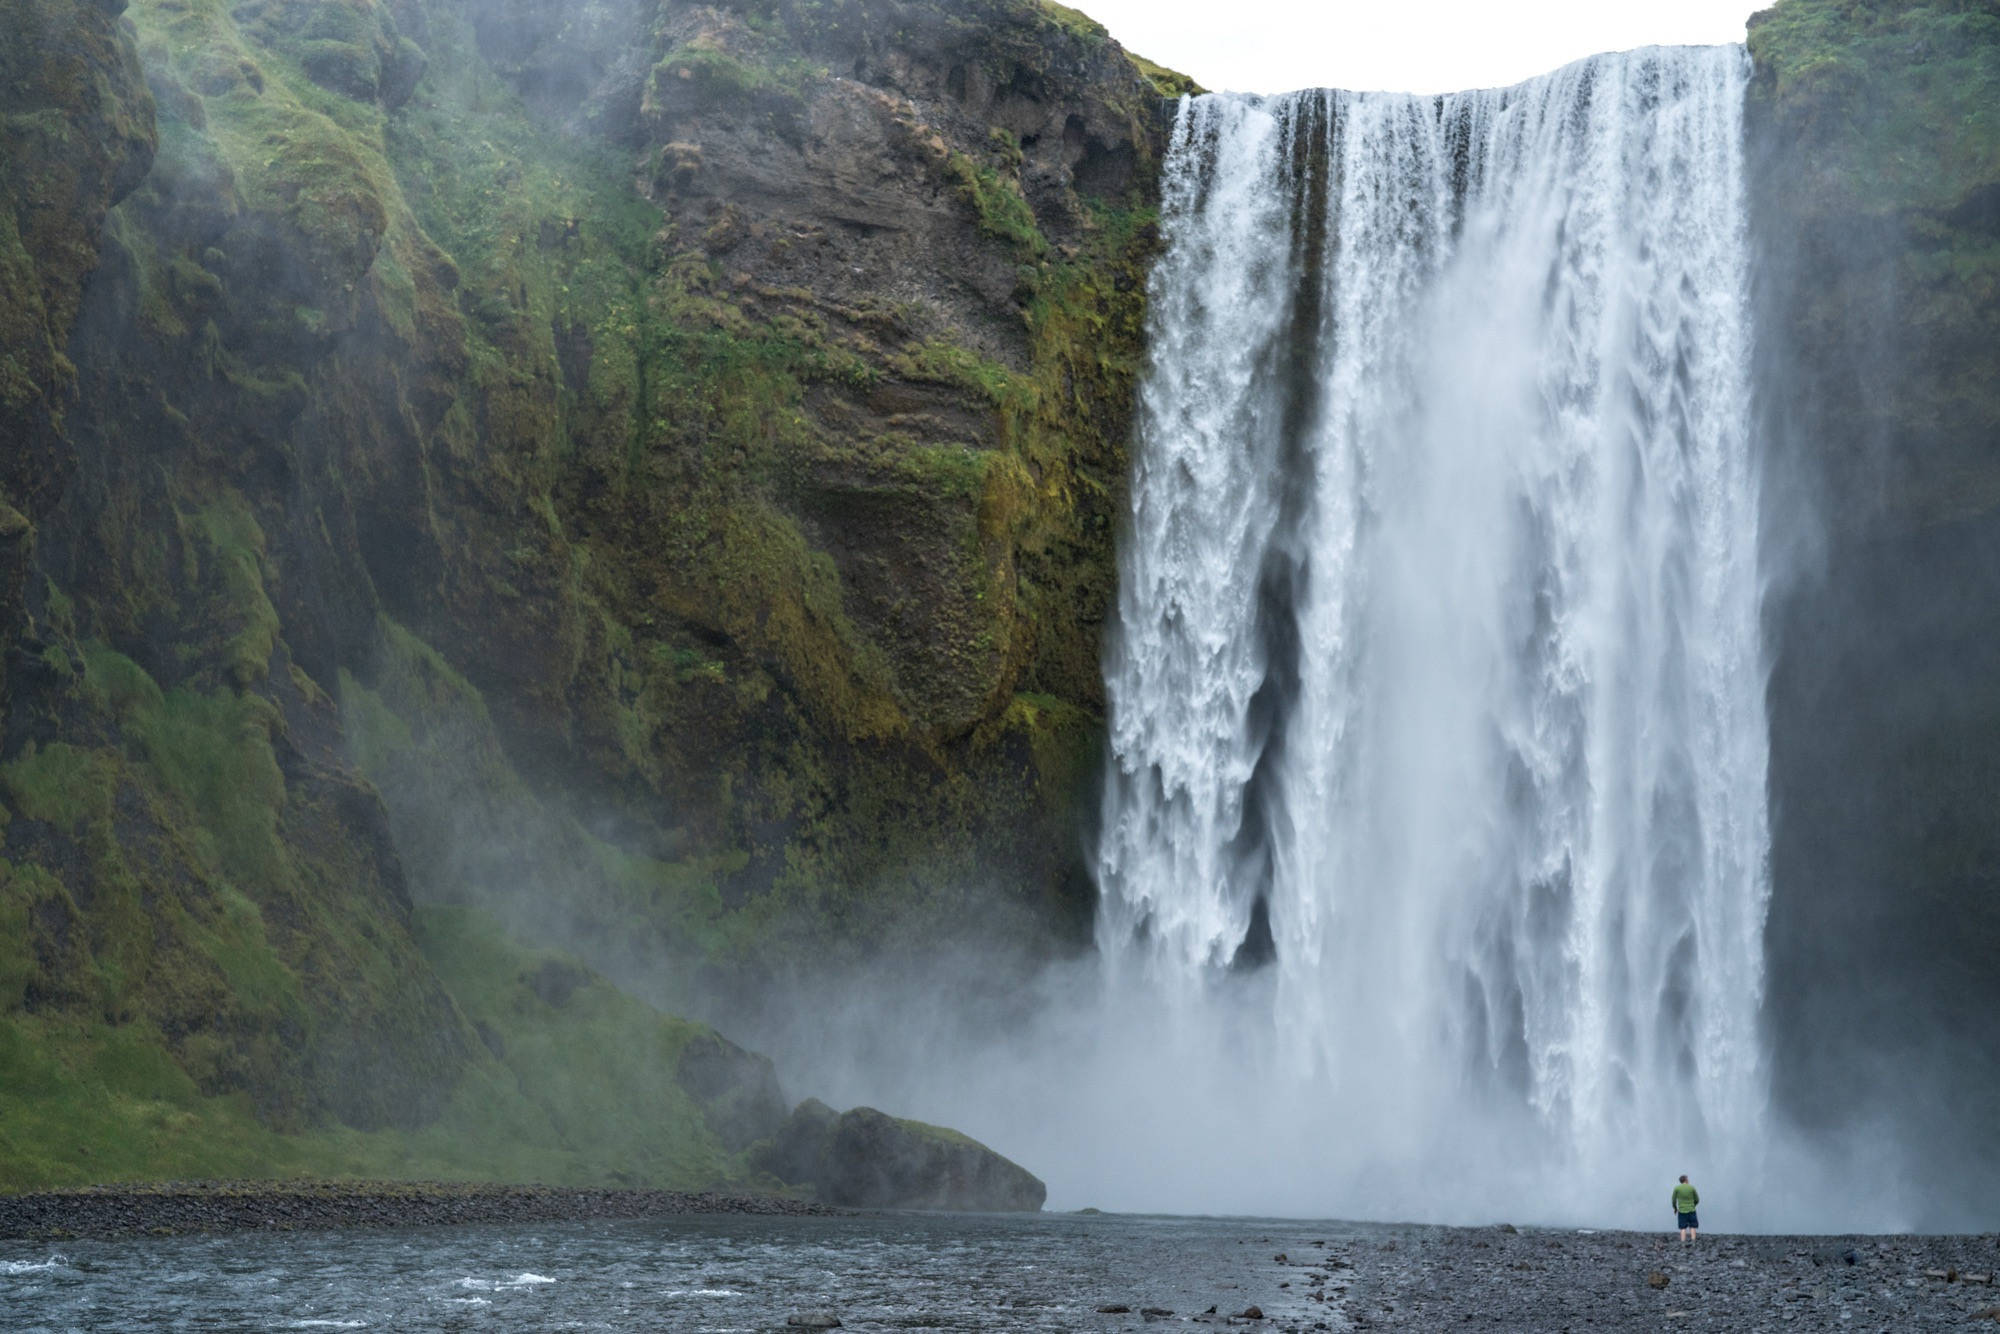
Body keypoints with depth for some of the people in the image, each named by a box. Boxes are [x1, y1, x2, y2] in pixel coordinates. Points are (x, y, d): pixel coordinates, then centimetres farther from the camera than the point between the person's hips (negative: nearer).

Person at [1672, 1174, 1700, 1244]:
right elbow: (1697, 1200, 7)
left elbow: (1673, 1200, 0)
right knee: (1692, 1227, 6)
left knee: (1683, 1228, 4)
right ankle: (1693, 1242, -5)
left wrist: (1675, 1208, 17)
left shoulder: (1677, 1188, -2)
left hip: (1682, 1212, 0)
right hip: (1691, 1211, 0)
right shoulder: (1692, 1188, -1)